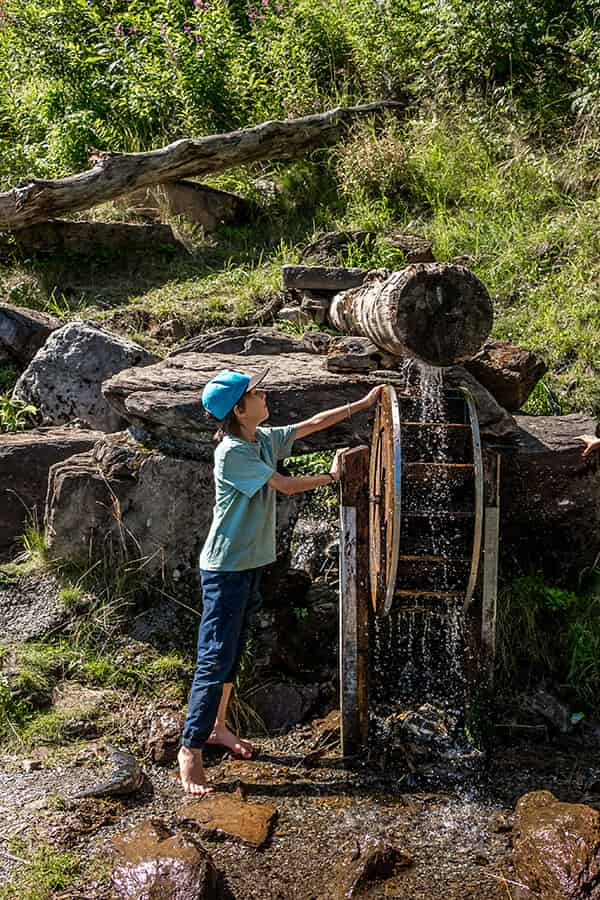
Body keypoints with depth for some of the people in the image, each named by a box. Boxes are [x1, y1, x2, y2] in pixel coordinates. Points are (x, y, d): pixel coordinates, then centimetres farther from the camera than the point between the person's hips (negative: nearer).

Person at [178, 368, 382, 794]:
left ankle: (217, 726, 31)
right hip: (226, 568, -9)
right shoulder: (233, 452, -19)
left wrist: (363, 403, 14)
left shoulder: (265, 439, 6)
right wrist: (331, 476, -2)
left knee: (232, 653, 17)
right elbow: (285, 485, -17)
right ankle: (190, 751, 1)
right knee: (216, 658, -6)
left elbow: (313, 423, 14)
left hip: (251, 564, 9)